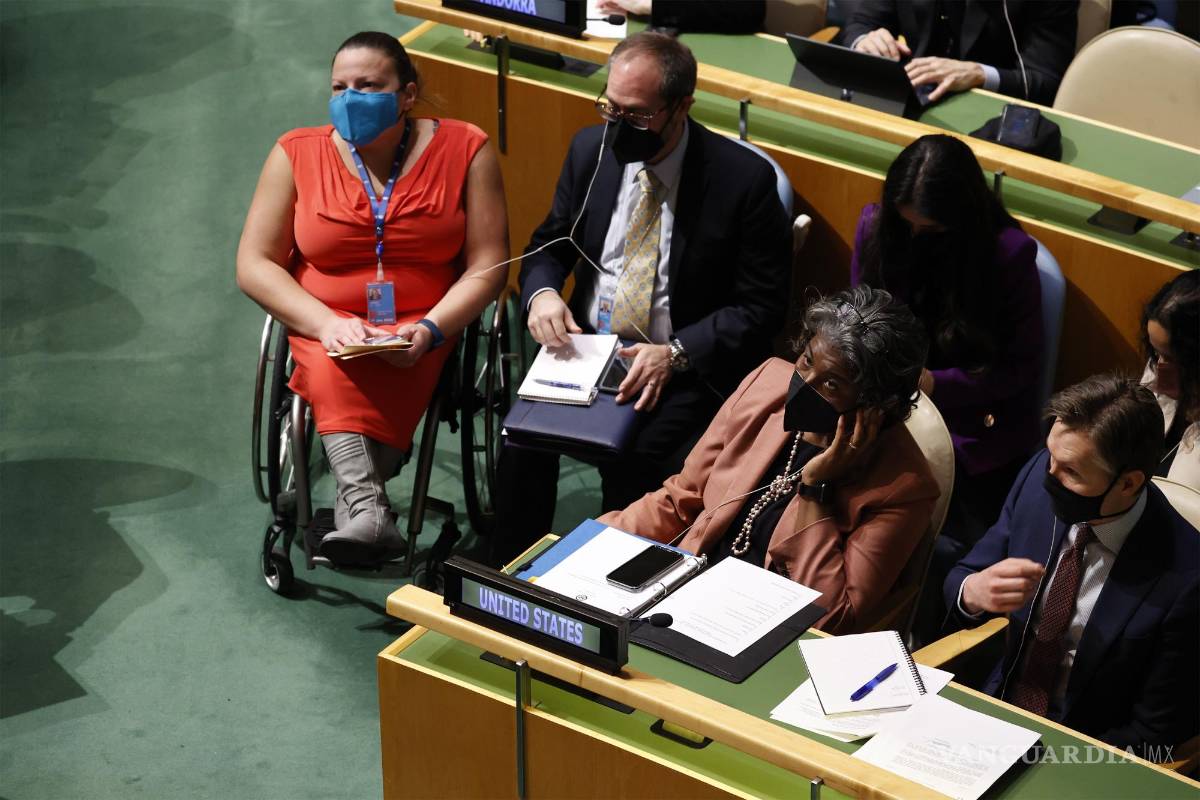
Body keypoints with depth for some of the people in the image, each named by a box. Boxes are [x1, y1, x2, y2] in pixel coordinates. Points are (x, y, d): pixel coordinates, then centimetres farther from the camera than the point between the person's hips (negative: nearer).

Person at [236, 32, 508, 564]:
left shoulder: (464, 151, 0)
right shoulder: (297, 155, 3)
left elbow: (486, 266, -2)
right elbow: (254, 265, 1)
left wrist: (429, 330, -19)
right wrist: (326, 323, -15)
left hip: (421, 332, -1)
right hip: (326, 327, 1)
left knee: (345, 382, -34)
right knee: (337, 373, -34)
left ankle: (356, 507, -36)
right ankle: (369, 511, -50)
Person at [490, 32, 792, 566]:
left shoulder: (744, 179, -13)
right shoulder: (592, 148, 1)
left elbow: (760, 306, -8)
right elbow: (549, 245, 14)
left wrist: (675, 353, -21)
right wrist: (542, 293, -10)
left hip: (686, 366, -4)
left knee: (636, 461, -29)